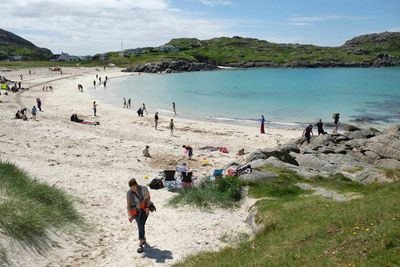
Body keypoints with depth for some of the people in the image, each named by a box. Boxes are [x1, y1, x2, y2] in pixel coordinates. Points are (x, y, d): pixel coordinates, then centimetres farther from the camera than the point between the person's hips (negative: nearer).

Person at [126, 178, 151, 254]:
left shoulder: (143, 188, -15)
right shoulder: (129, 193, -12)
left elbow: (148, 196, 1)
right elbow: (128, 204, -12)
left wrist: (147, 207, -10)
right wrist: (129, 215, -26)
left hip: (144, 210, -2)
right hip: (135, 211, 2)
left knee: (141, 225, -19)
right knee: (140, 226, 7)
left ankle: (141, 245, -14)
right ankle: (143, 238, 39)